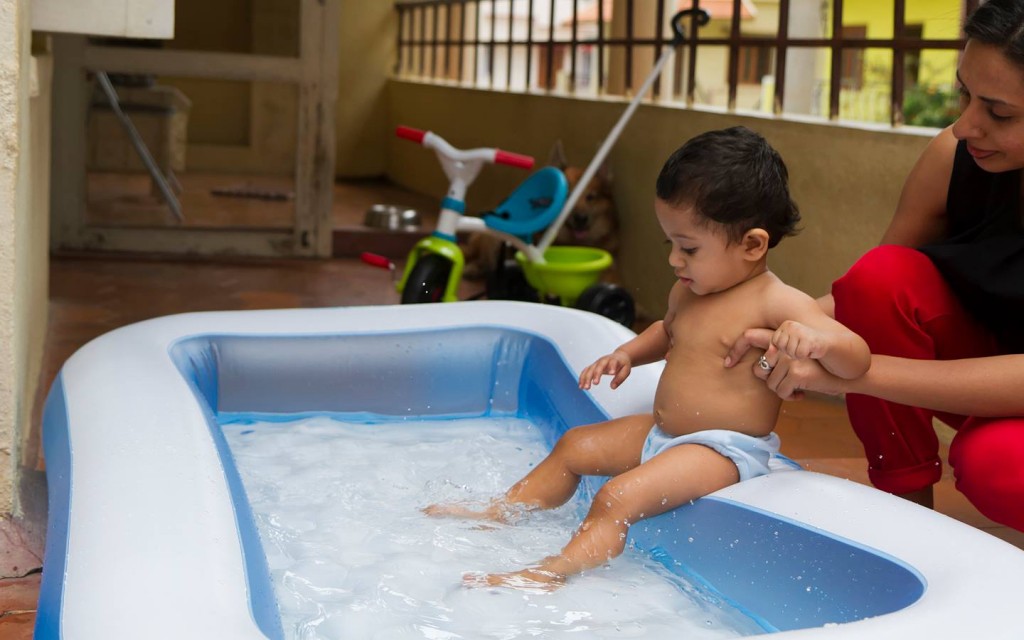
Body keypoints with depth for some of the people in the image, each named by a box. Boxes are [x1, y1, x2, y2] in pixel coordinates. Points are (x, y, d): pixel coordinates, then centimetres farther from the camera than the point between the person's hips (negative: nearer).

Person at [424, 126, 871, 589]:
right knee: (574, 446, 18)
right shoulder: (686, 291, 5)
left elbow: (856, 361, -25)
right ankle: (500, 514, 31)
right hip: (661, 430, 10)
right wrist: (628, 354, 12)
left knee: (617, 496, -27)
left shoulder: (779, 305, -19)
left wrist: (817, 339, -45)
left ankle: (549, 574, -28)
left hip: (724, 448, -10)